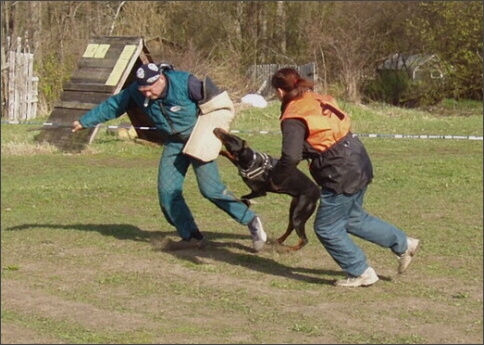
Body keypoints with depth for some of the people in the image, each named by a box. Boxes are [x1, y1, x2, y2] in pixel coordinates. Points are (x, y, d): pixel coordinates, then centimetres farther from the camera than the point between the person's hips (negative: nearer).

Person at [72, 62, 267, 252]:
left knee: (210, 188, -15)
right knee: (167, 191, -3)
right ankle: (191, 237, 6)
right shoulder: (135, 92, -10)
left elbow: (217, 102, -16)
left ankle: (251, 221, -4)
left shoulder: (185, 83, -25)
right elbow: (112, 105, 5)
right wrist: (84, 122, 12)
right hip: (173, 143, 6)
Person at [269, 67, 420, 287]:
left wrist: (276, 177, -7)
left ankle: (361, 273, 15)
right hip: (358, 161, 9)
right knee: (353, 218, 27)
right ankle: (403, 244, 34)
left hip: (342, 174, -9)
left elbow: (291, 156, -26)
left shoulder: (293, 118, -15)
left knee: (327, 228, 7)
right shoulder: (317, 100, 10)